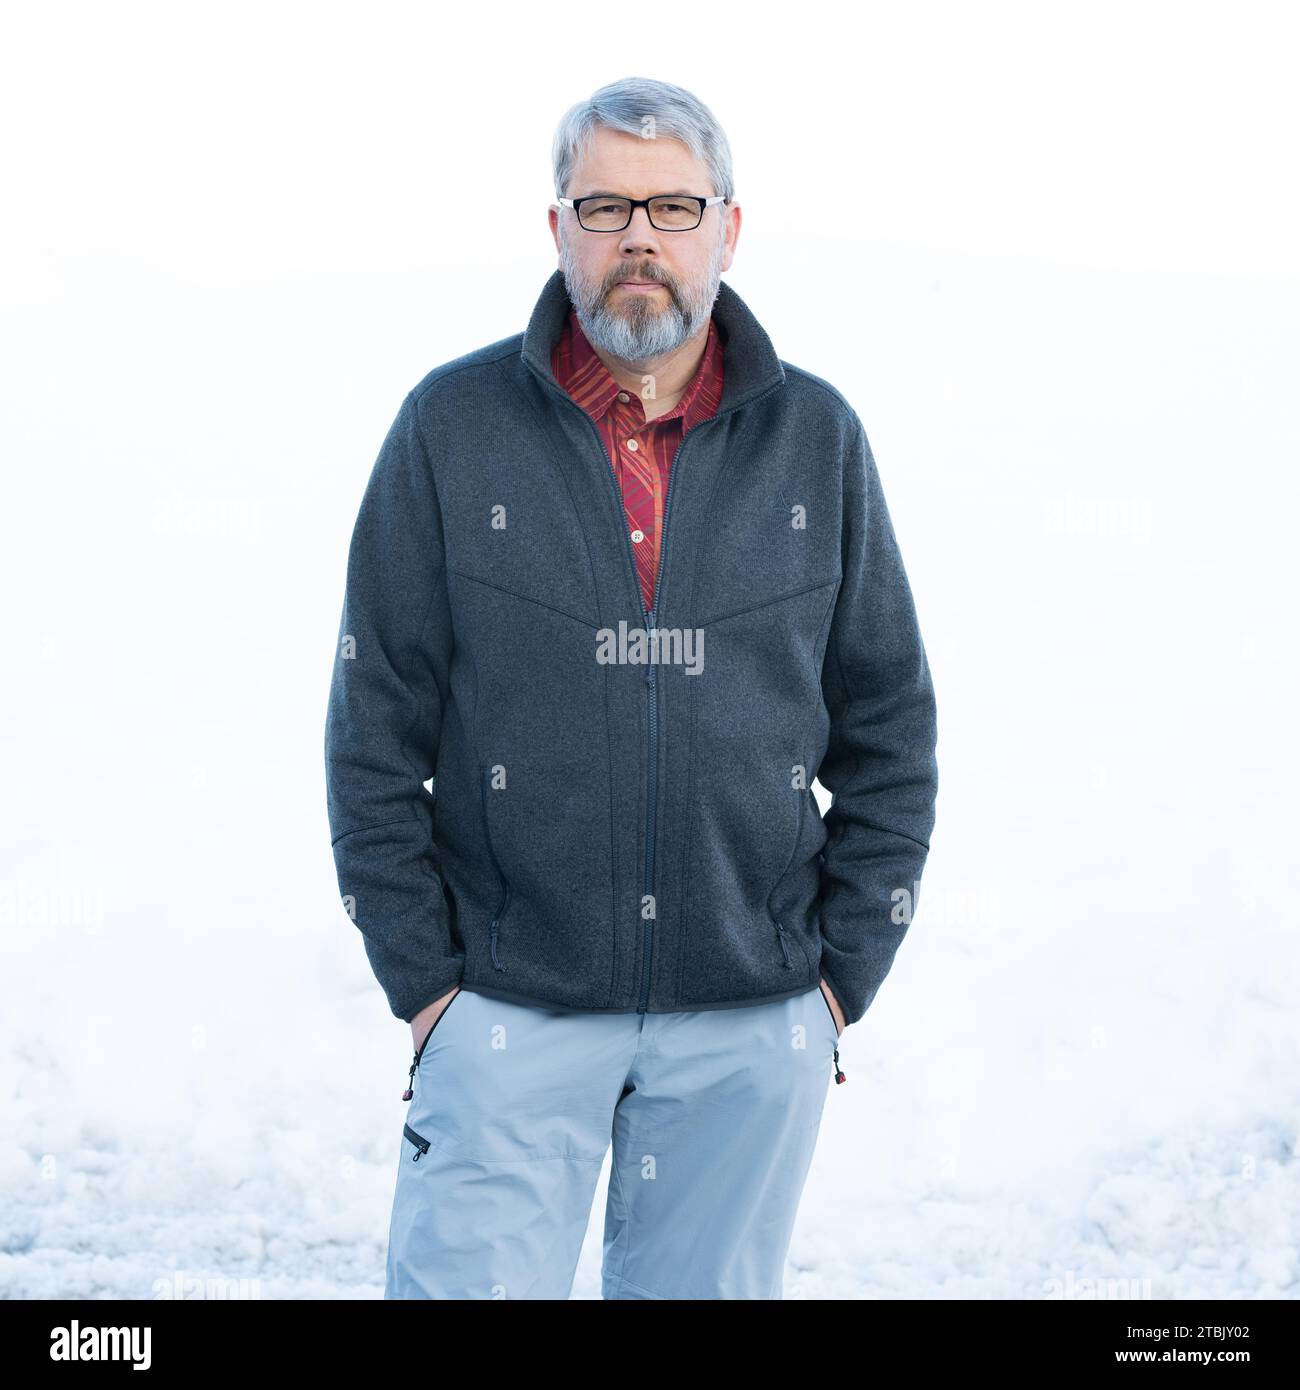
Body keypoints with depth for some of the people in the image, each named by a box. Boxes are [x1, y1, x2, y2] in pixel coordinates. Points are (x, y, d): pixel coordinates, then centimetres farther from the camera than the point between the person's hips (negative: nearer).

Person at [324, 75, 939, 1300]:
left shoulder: (816, 439, 3)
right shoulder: (452, 427, -2)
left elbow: (890, 730, 8)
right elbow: (375, 730, 0)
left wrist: (842, 977, 3)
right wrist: (423, 981, -3)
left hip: (754, 1027, 2)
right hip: (511, 1013, -1)